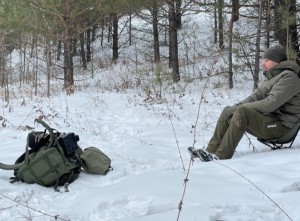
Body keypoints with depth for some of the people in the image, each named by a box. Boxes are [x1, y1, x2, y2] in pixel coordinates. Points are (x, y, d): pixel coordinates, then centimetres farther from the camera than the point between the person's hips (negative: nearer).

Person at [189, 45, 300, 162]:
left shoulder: (289, 77, -13)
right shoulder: (270, 78, 18)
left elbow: (271, 103, -23)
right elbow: (255, 96, 13)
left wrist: (242, 107, -18)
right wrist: (235, 107, -5)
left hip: (282, 126, -9)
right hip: (269, 118, 10)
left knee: (242, 112, -30)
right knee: (227, 111, 3)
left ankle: (222, 155, -30)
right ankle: (211, 151, -4)